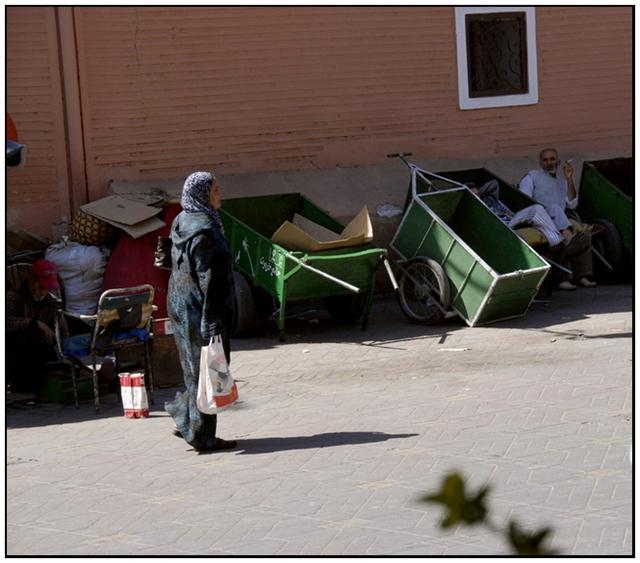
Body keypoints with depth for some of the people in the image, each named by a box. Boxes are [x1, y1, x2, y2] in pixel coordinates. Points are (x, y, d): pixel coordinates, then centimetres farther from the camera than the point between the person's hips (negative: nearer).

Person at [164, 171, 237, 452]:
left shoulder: (182, 223, 10)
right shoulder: (204, 229, -19)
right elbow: (209, 278, -21)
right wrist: (214, 321, -21)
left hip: (181, 307, 9)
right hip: (201, 310, -9)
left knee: (195, 368, 19)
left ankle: (184, 419, 25)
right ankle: (202, 436, 5)